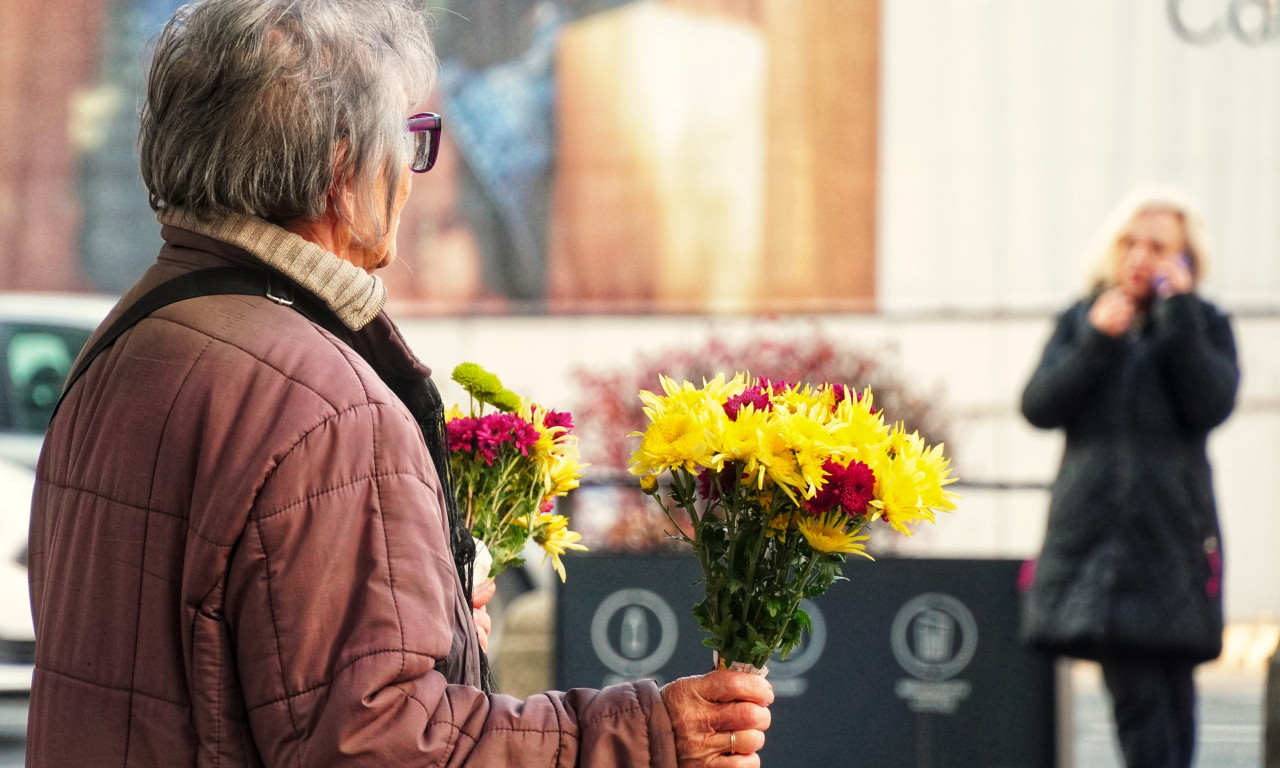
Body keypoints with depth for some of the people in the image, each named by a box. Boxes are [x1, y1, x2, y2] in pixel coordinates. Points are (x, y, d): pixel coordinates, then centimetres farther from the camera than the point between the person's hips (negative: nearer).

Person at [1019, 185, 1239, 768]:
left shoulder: (1206, 326, 8)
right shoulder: (1082, 321, 13)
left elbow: (1210, 406, -9)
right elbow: (1038, 406, 1)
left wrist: (1179, 317, -9)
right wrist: (1095, 343, -11)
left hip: (1172, 534, -1)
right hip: (1091, 535, 1)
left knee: (1165, 688, -3)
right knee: (1137, 689, -5)